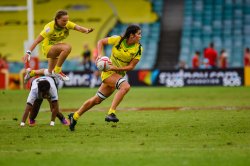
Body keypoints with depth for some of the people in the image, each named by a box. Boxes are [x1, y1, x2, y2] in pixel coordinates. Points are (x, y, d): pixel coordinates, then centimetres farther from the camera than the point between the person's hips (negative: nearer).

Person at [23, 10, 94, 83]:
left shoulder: (67, 24, -13)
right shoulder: (50, 27, -26)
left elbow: (77, 27, -32)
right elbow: (37, 40, -26)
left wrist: (87, 30, -55)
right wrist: (28, 52, -34)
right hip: (48, 47, -7)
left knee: (50, 72, 17)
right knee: (67, 47, -34)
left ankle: (31, 72, 42)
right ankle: (57, 70, -22)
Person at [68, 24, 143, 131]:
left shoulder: (138, 49, -6)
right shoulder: (118, 40, -13)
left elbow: (131, 66, -6)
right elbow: (101, 42, 1)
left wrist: (116, 68, -20)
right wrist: (99, 55, -14)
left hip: (119, 73, 5)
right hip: (108, 71, -5)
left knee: (97, 100, 10)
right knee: (125, 86, -32)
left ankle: (74, 116, 25)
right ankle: (111, 113, -33)